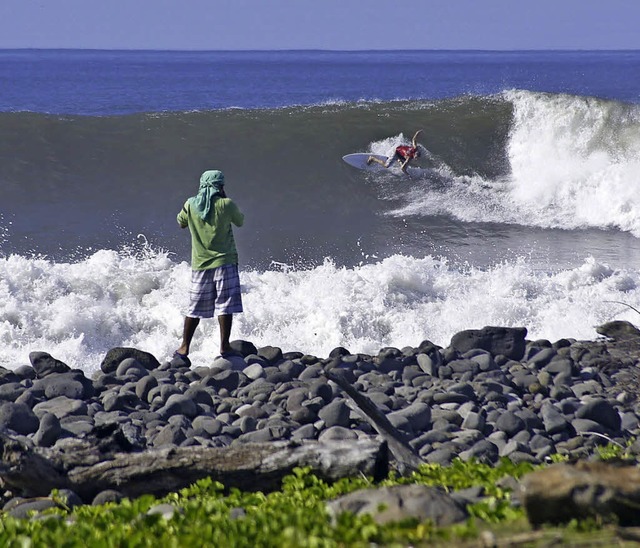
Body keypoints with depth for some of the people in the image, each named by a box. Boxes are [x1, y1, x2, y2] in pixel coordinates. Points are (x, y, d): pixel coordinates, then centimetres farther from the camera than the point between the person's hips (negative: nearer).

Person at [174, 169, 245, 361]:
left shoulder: (191, 205, 0)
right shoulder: (226, 205, -8)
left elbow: (181, 223, 18)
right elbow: (240, 221, 11)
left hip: (200, 264, 3)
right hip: (224, 262, -3)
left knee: (195, 308, 10)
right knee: (225, 305, 0)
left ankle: (184, 348, 13)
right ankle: (224, 346, -2)